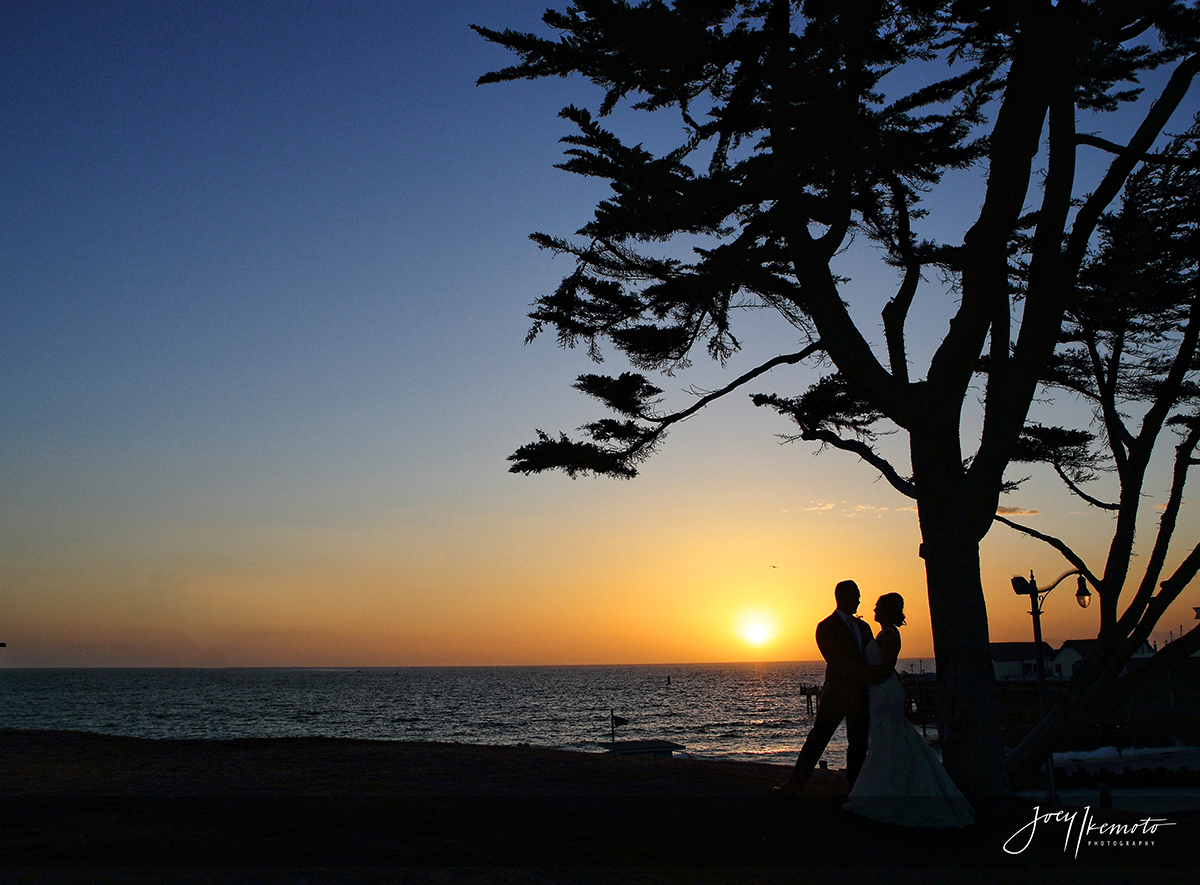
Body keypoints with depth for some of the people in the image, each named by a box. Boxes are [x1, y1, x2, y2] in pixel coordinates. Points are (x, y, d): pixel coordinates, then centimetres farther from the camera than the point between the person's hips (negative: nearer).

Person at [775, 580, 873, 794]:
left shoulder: (863, 627, 18)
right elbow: (837, 663, -13)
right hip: (836, 690, -6)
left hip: (861, 694, 6)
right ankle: (797, 780, 0)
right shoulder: (826, 627, -3)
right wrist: (865, 669, -18)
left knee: (859, 742, 8)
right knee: (818, 736, -5)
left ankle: (855, 786, 18)